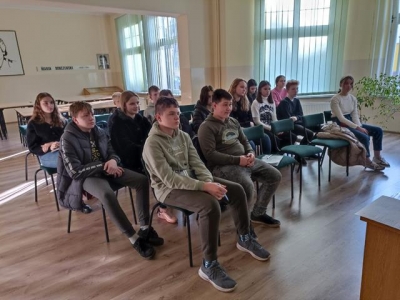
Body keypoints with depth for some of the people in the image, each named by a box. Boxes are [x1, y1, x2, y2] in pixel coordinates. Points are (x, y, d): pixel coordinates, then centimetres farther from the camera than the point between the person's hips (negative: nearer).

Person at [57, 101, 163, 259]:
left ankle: (145, 228, -7)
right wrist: (103, 166, -20)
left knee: (142, 180, -14)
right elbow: (75, 171, -18)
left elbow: (112, 152, 12)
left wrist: (113, 160, -14)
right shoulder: (68, 139, -12)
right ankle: (134, 238, -26)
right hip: (86, 176, -6)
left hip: (107, 169, 6)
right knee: (107, 195, -40)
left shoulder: (98, 132, 7)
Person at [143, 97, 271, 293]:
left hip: (191, 179, 8)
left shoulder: (183, 136, 5)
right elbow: (169, 179, -25)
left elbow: (196, 163, 2)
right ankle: (209, 265, -17)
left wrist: (210, 181, -18)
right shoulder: (153, 143, -19)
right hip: (169, 189, -8)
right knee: (210, 205, -34)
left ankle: (244, 239, 18)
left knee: (236, 190, -3)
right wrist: (204, 186, -30)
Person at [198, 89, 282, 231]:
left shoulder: (234, 122, 17)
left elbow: (245, 141, 23)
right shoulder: (207, 127, -8)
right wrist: (237, 160, -21)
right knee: (248, 186, -33)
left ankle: (257, 213, 17)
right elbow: (210, 154, -18)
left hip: (245, 160, 9)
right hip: (223, 165, -8)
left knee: (275, 176, 3)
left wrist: (250, 153, -1)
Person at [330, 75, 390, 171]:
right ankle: (367, 161, -3)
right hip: (341, 125, -8)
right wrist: (357, 128, -24)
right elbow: (341, 118, -21)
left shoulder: (353, 98, 8)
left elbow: (355, 115, 4)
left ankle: (377, 157, 9)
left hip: (351, 123, 8)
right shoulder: (335, 99, -15)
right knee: (364, 137, -26)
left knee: (378, 130, -1)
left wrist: (360, 126, -15)